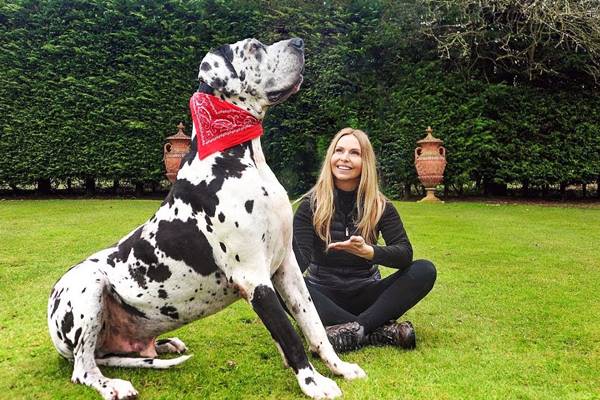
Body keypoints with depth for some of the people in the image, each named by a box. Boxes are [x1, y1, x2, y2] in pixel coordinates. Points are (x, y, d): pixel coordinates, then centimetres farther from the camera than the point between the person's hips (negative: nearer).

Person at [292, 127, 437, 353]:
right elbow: (299, 257, -16)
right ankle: (382, 331, -34)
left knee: (424, 271, -20)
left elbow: (405, 254, -15)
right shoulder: (311, 205, -5)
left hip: (365, 295, 2)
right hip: (325, 295, -1)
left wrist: (367, 251, -36)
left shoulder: (380, 206, -1)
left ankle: (353, 330, -32)